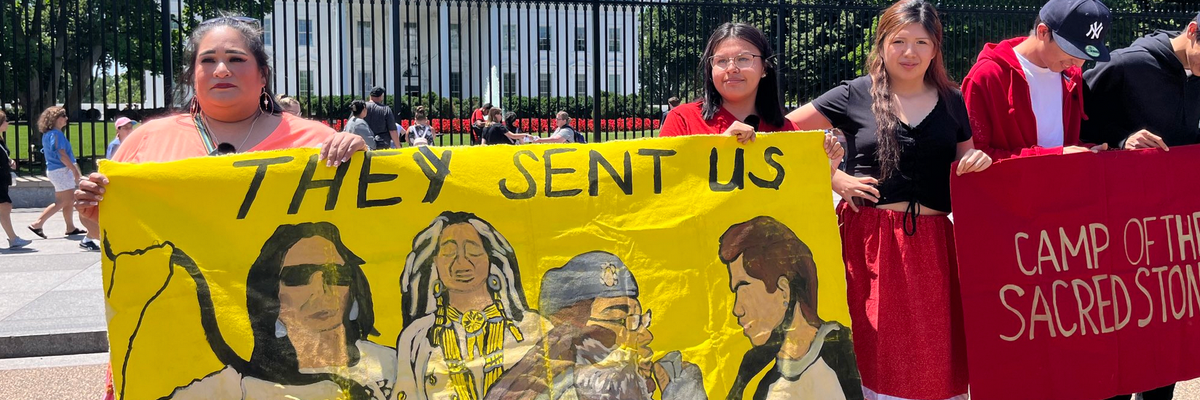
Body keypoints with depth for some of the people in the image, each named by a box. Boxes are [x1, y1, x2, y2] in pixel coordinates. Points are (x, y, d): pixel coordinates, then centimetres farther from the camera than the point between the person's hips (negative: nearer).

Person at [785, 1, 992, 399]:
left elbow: (965, 167, 20)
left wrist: (979, 160, -3)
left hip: (931, 242, 3)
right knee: (874, 349, 3)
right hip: (868, 237, -3)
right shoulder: (854, 96, 0)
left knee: (933, 353, 6)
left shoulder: (951, 102, 11)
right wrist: (835, 179, -7)